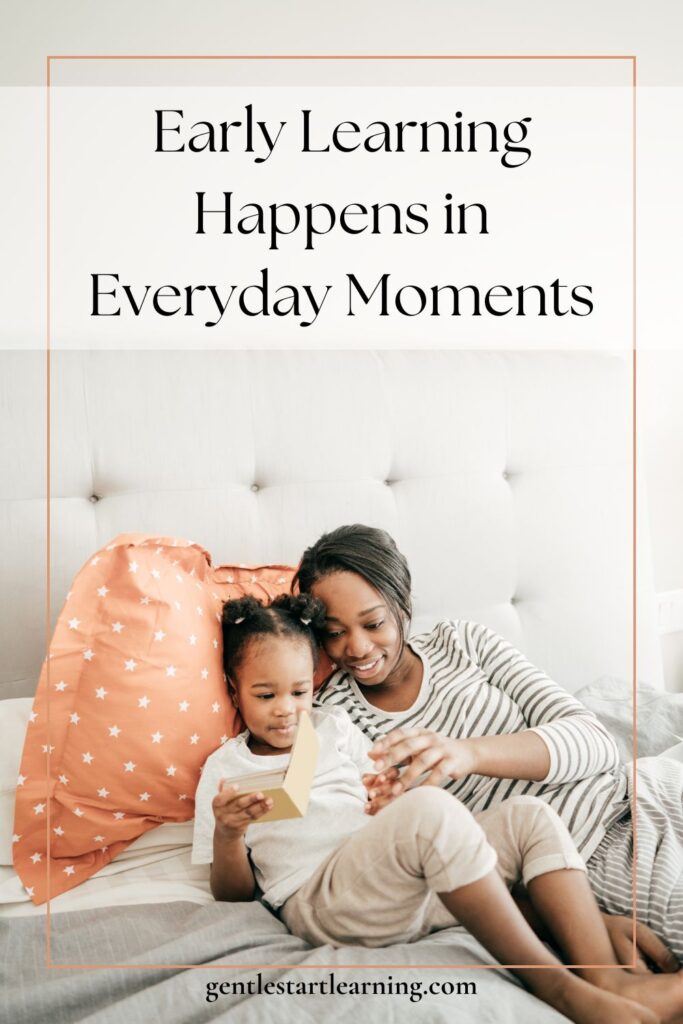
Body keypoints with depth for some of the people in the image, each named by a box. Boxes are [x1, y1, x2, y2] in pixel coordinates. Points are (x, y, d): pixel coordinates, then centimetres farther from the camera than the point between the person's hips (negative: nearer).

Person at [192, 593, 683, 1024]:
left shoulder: (334, 725, 22)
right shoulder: (224, 768, 9)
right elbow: (234, 893, 6)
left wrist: (390, 798, -4)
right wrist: (227, 834, -15)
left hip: (416, 892, 6)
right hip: (320, 900, -6)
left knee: (530, 815, -9)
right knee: (430, 809, -34)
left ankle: (609, 979, -26)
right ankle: (551, 982, -29)